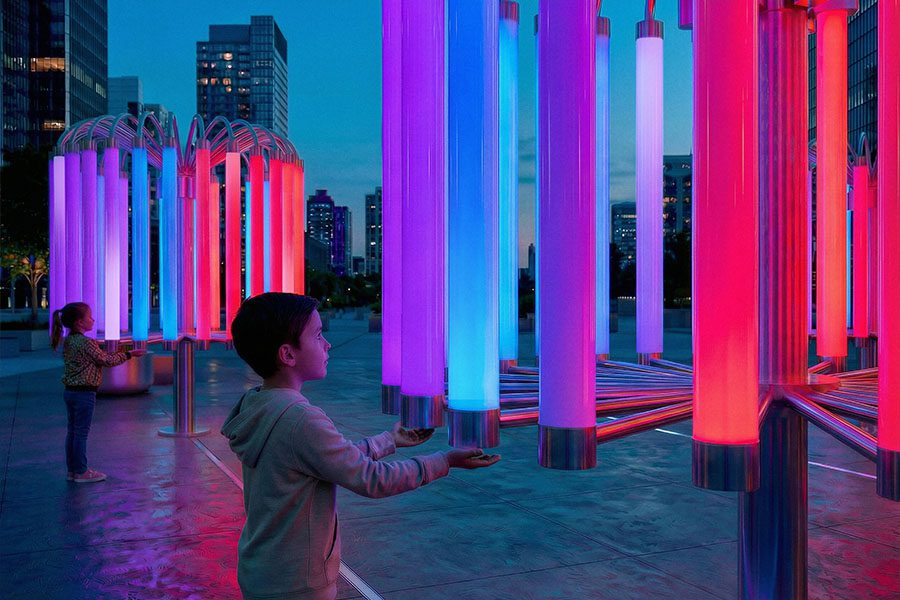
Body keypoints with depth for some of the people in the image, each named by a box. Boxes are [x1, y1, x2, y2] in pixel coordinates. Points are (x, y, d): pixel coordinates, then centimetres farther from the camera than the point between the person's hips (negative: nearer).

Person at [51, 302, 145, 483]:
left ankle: (72, 469, 22)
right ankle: (81, 472, 7)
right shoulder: (86, 343, -18)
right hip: (84, 393, -9)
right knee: (81, 432, -1)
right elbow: (106, 360, -11)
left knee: (72, 431, 14)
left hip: (70, 391, 9)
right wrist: (128, 354, -1)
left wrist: (115, 356, 17)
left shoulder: (68, 341, 9)